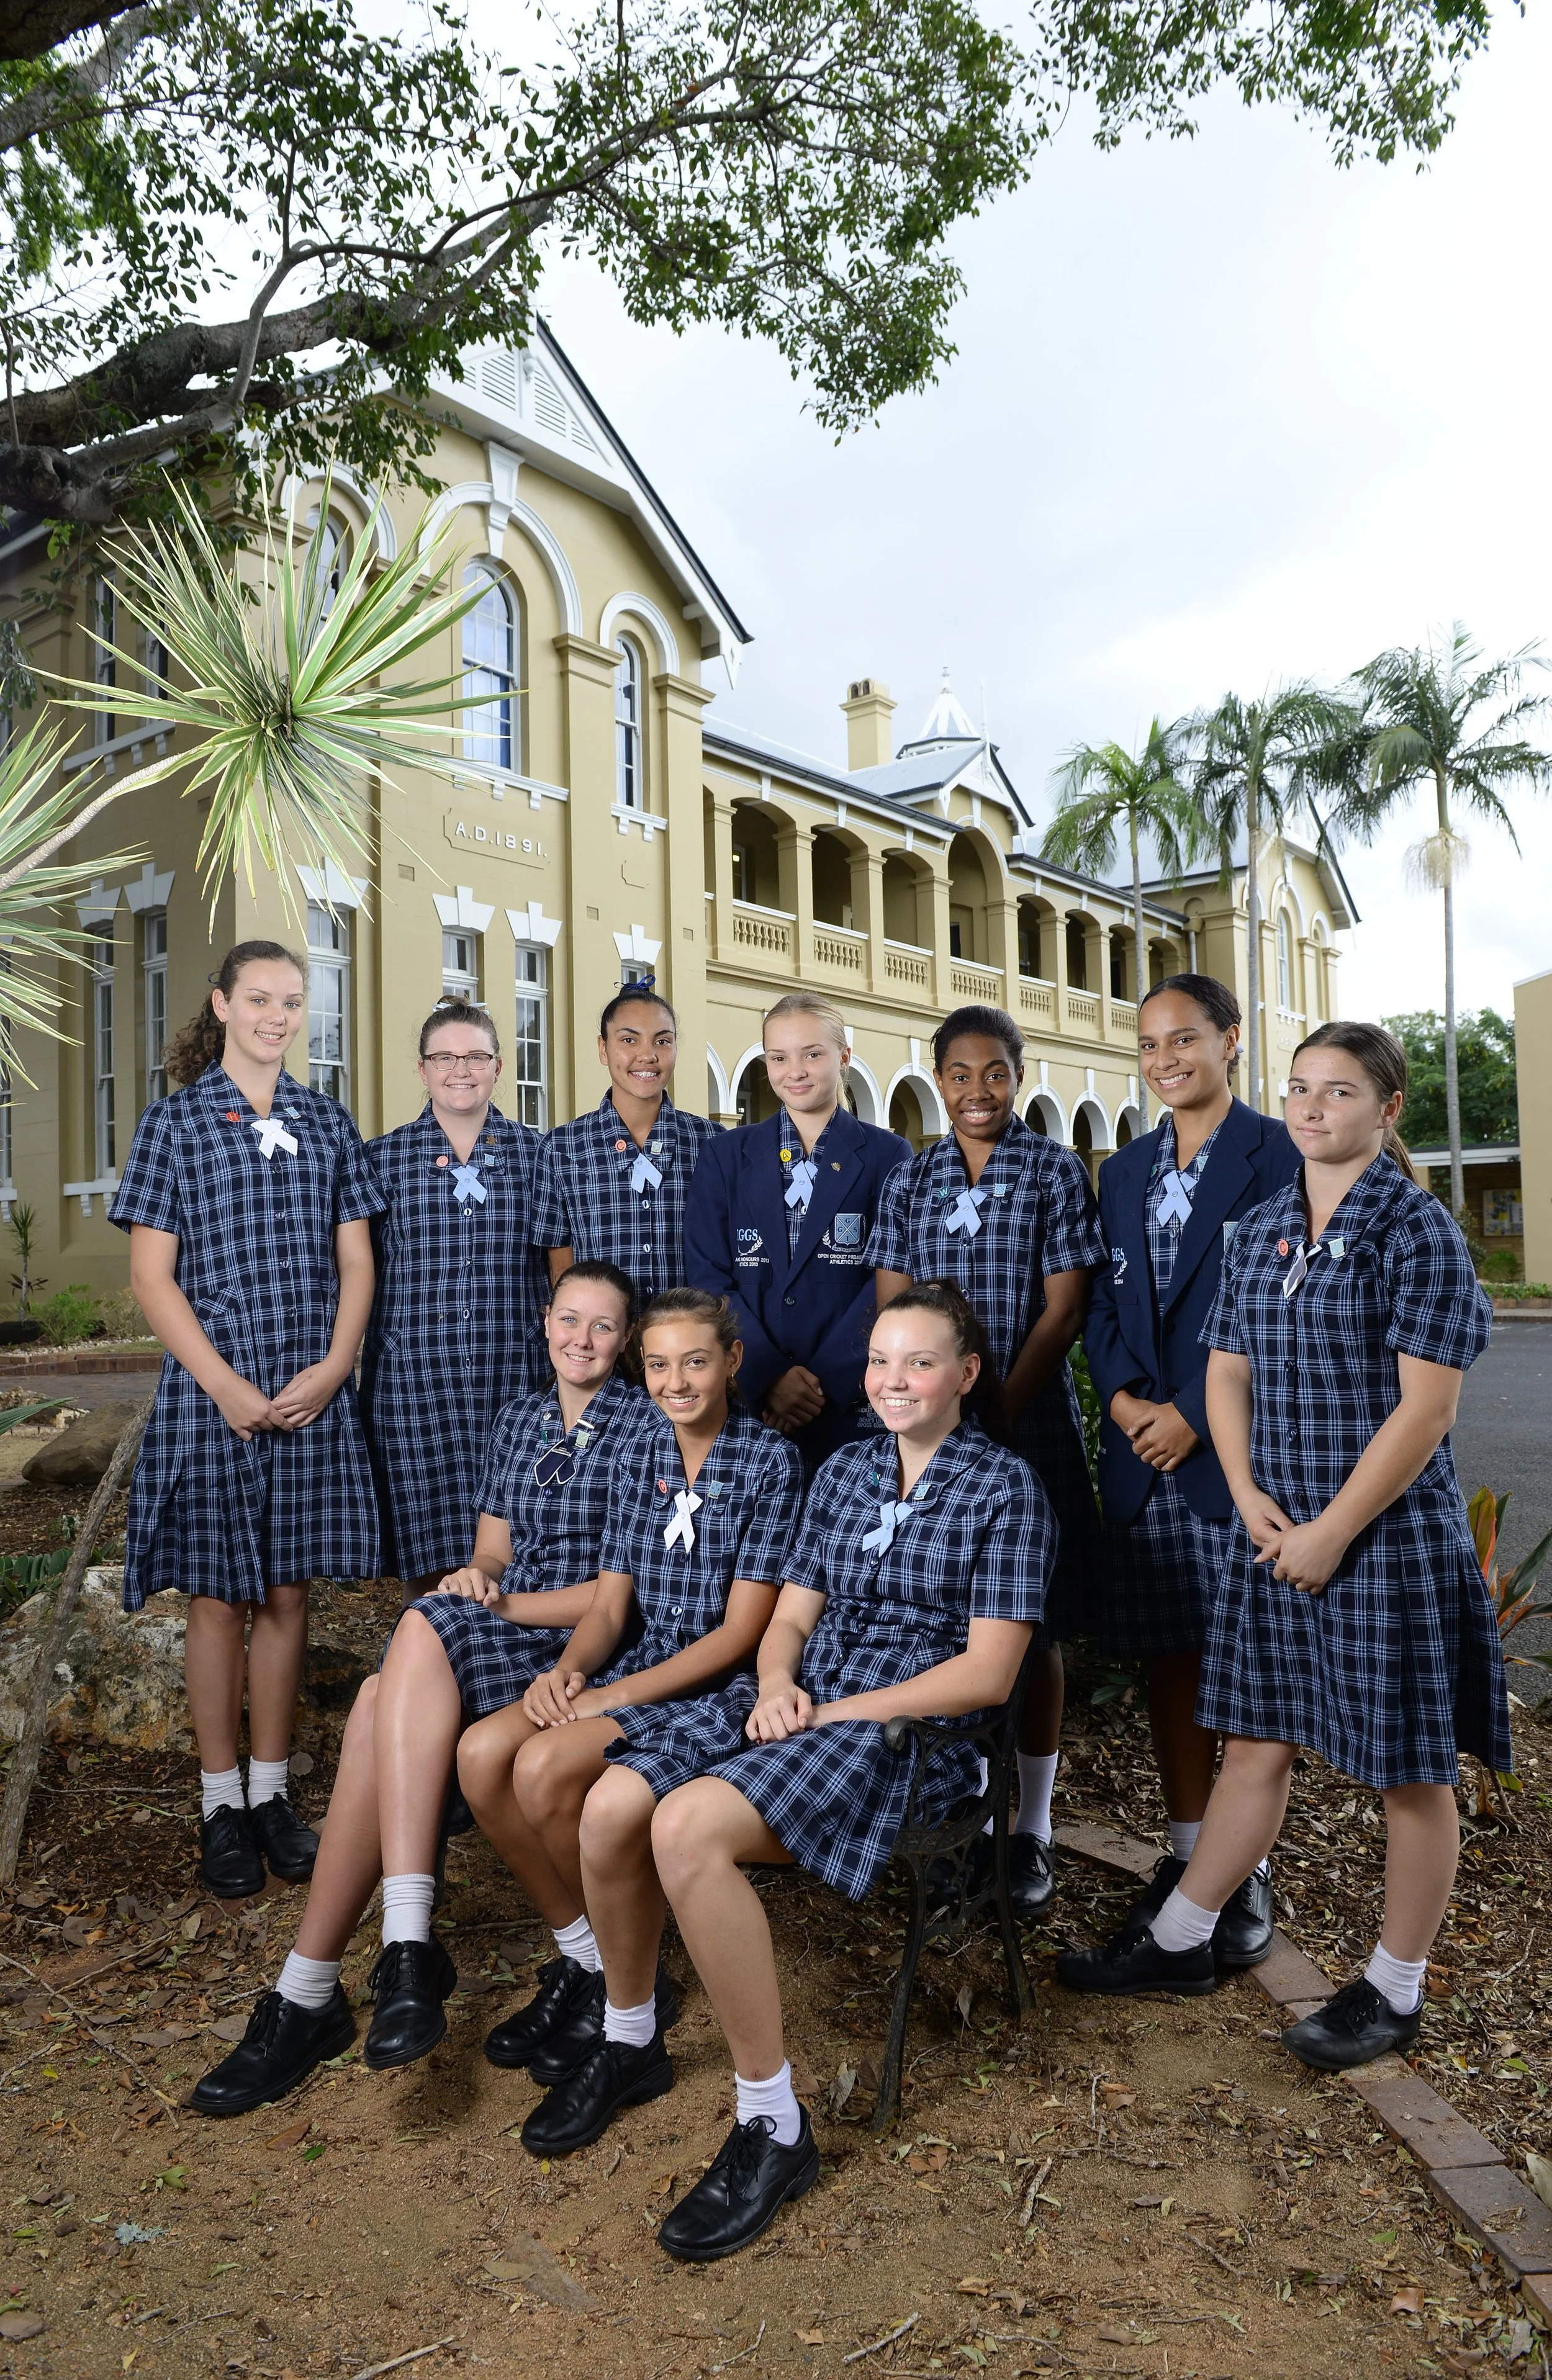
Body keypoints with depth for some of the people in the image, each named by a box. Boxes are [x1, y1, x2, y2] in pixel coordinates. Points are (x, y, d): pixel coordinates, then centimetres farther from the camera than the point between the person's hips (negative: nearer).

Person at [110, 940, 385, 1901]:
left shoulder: (328, 1122, 10)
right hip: (213, 1395, -2)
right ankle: (221, 1801, 18)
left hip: (315, 1396, 3)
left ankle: (272, 1791, 21)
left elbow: (356, 1261, 9)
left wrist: (333, 1367, -6)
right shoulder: (174, 1122, 1)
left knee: (288, 1591, 9)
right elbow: (153, 1277, -3)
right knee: (220, 1596, 5)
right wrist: (225, 1385, -12)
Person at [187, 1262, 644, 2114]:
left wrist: (497, 1602, -10)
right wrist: (476, 1577, -6)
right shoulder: (517, 1420, 18)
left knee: (427, 1627, -32)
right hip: (498, 1641, 6)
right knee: (380, 1712, -27)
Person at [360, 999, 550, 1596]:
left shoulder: (534, 1154, 8)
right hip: (414, 1377, -1)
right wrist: (340, 1366, 6)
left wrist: (562, 1363, 8)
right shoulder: (382, 1158, 6)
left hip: (511, 1377, 1)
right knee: (428, 1569, 1)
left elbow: (554, 1269, 12)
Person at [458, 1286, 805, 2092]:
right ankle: (578, 1958, 3)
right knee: (482, 1752, -17)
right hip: (638, 1667, 6)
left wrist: (614, 1696, -17)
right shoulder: (639, 1456, 9)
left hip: (720, 1687, -6)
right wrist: (568, 1669, -12)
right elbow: (610, 1604, 10)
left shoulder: (771, 1463, -11)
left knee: (545, 1768, -25)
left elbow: (742, 1631, -13)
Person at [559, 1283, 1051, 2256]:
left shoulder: (1005, 1489, -4)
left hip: (912, 1730, -6)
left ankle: (774, 2128, -15)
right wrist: (775, 1684, -7)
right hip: (800, 1700, 7)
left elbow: (987, 1672, -10)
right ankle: (631, 2046, 11)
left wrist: (835, 1715, -14)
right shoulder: (845, 1473, 15)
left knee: (688, 1830, -30)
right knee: (611, 1808, -16)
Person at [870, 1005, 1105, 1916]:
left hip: (1030, 1426, -3)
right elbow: (890, 1312, 6)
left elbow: (1062, 1311, -6)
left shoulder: (1057, 1171, -1)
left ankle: (1032, 1830, 18)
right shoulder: (910, 1181, 8)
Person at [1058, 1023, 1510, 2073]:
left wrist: (1332, 1532, -16)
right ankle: (1180, 1942, 29)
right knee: (1257, 1743, 16)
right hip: (1278, 1534, 6)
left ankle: (1394, 1991, 26)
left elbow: (1426, 1406, -16)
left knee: (1411, 1773, 10)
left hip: (1387, 1537, -5)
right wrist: (1251, 1498, -3)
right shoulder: (1261, 1229, 7)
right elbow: (1227, 1374, 11)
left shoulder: (1418, 1228, -11)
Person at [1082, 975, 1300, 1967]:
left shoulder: (1278, 1153, -5)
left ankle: (1248, 1870, 14)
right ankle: (1189, 1849, 23)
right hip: (1143, 1446, 5)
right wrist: (1122, 1399, -4)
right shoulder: (1126, 1171, 14)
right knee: (1169, 1654, 11)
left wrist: (1194, 1414, -14)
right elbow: (1105, 1304, 13)